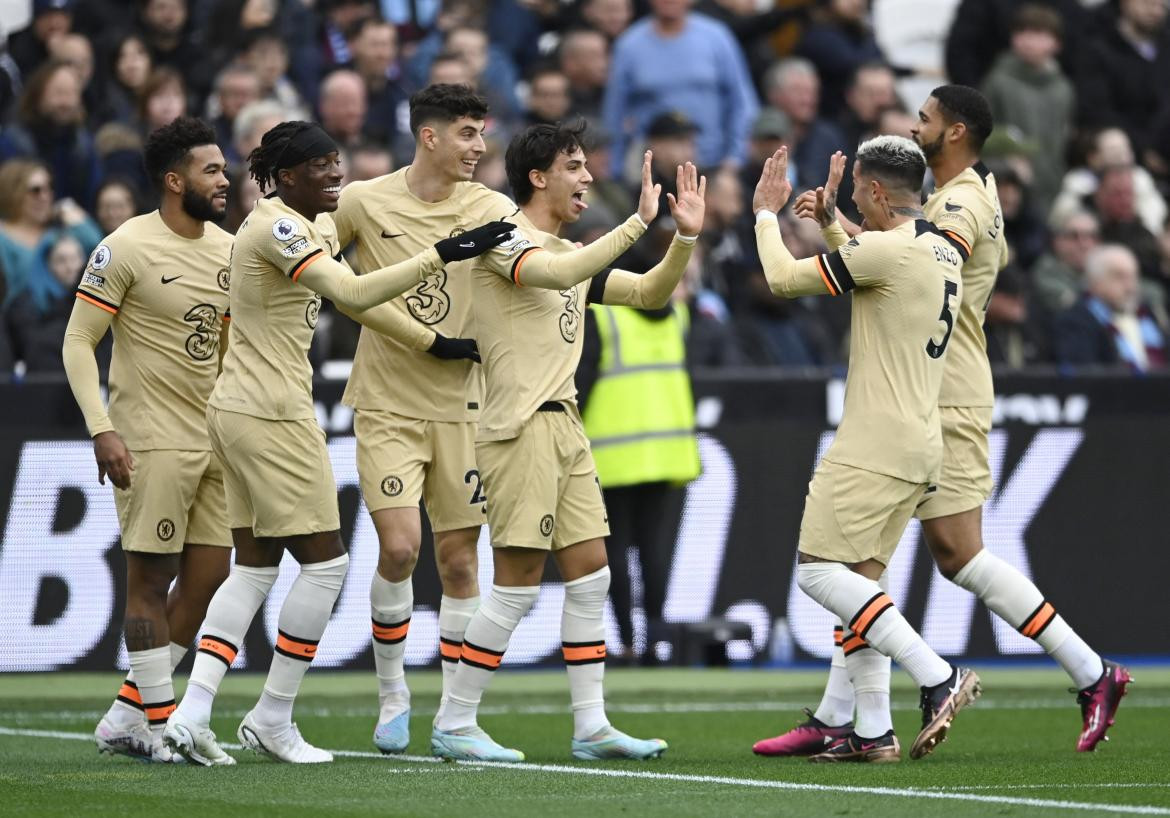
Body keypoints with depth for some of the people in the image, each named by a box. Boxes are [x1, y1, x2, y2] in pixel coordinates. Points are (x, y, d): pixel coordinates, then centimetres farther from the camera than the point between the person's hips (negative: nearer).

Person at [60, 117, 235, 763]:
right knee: (150, 577, -3)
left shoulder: (228, 249, 11)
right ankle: (160, 722, 2)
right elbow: (78, 341, -10)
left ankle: (126, 717, 13)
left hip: (215, 440, 7)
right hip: (152, 442, -7)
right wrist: (101, 430, -18)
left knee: (209, 576, 5)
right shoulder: (127, 249, -10)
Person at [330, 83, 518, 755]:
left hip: (460, 408, 2)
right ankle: (392, 693, 7)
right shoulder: (364, 203, -3)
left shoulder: (490, 209, 0)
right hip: (387, 406, -2)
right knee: (399, 546, -14)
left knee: (459, 560, 3)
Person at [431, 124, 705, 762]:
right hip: (520, 428, -9)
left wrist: (685, 236, 6)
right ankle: (453, 726, -1)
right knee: (518, 583, -8)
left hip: (564, 427, 9)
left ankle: (591, 727, 10)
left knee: (590, 575, 6)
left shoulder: (575, 254, 18)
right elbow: (553, 273, -27)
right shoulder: (502, 239, -8)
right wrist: (637, 223, -27)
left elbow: (650, 293, 22)